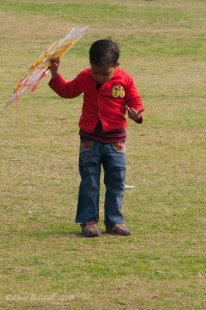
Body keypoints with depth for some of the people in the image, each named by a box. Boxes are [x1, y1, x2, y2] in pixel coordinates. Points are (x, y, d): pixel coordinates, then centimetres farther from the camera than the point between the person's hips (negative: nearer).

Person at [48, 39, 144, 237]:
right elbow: (67, 90, 12)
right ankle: (88, 220, 7)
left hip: (115, 140, 0)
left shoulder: (125, 81, -7)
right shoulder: (85, 78, -2)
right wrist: (55, 75, -1)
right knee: (89, 183, 1)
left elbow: (135, 102, -2)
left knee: (116, 183, 5)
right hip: (90, 138, 0)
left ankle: (114, 221, 15)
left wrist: (136, 114, -24)